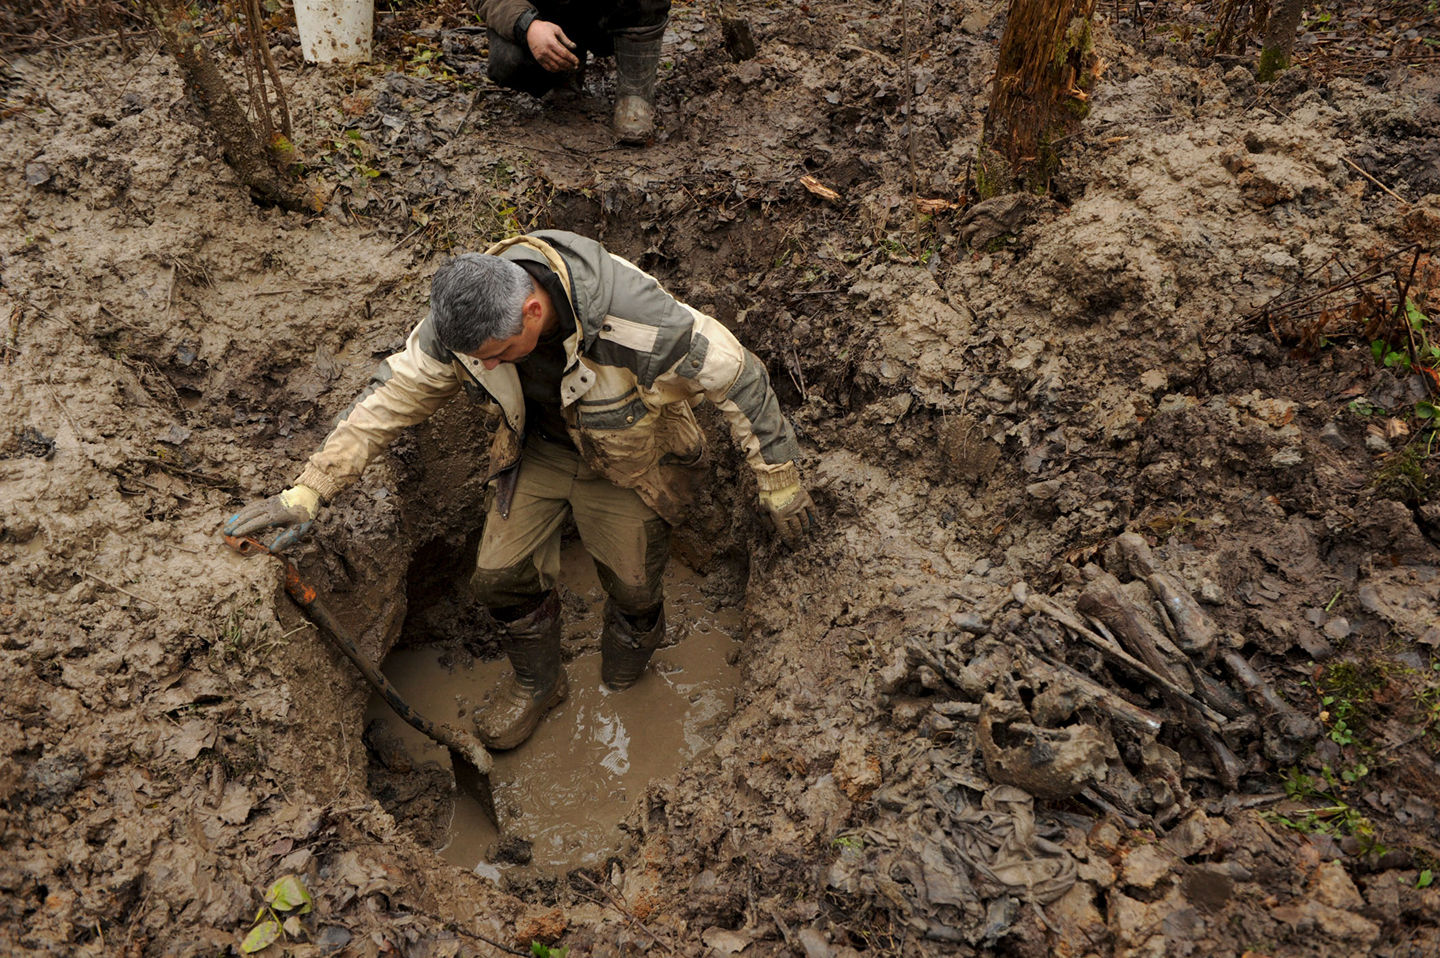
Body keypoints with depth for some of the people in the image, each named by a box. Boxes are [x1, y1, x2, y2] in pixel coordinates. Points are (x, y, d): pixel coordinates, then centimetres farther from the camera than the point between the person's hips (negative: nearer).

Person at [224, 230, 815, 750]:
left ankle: (621, 692, 44)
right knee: (500, 576, 4)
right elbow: (392, 399, -15)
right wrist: (307, 492, -19)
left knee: (632, 589, 8)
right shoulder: (460, 320, -27)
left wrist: (779, 484, -17)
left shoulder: (634, 321, -41)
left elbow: (737, 378, -27)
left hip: (627, 460, -3)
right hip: (537, 448, 4)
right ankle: (536, 682, 35)